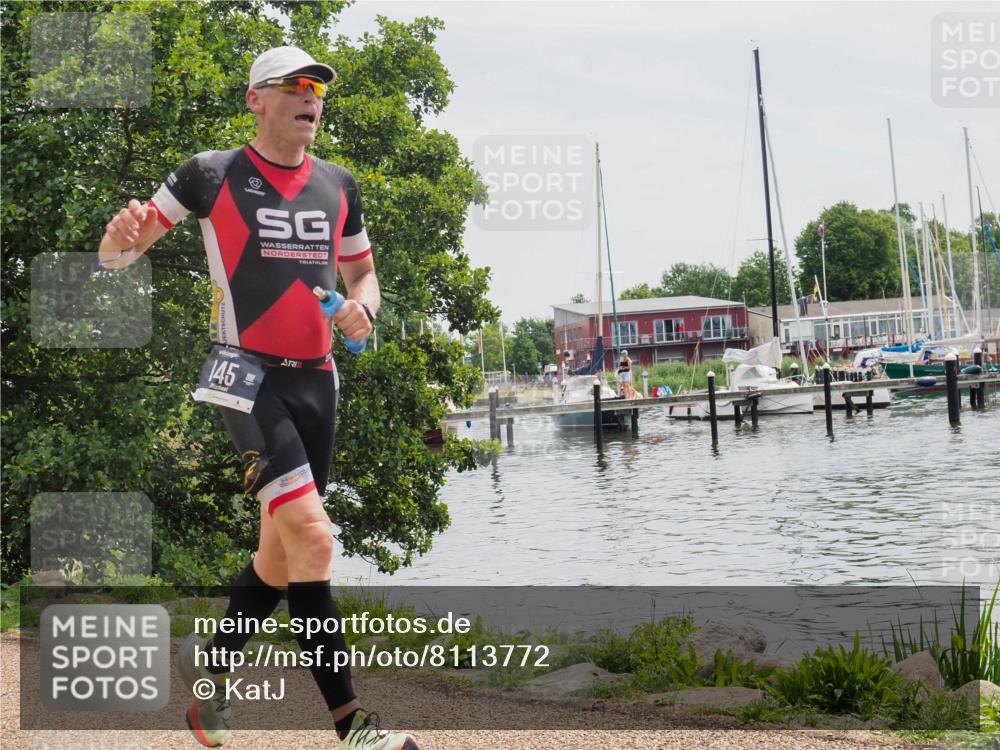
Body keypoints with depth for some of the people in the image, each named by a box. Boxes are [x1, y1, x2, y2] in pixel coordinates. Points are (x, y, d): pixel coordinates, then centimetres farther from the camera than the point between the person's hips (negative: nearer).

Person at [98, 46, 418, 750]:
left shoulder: (338, 185, 12)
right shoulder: (212, 175, -3)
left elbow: (363, 273, 23)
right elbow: (119, 253, 1)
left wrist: (363, 304, -1)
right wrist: (121, 238, -24)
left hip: (317, 379, 6)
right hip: (248, 374, -6)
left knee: (283, 548, 11)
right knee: (313, 538, -19)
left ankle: (209, 663, 34)